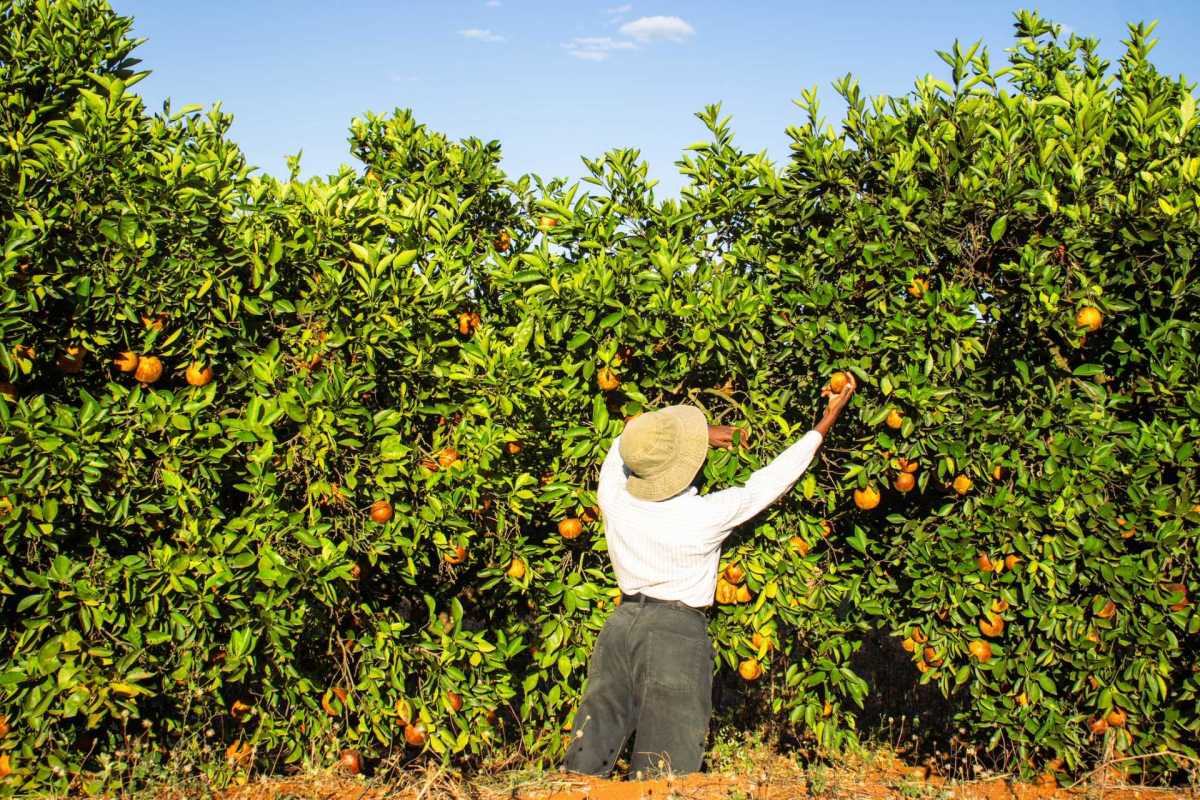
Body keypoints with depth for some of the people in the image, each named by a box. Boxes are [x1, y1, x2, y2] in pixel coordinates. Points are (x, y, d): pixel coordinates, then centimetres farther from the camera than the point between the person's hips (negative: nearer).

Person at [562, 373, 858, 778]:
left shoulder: (613, 498, -7)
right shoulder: (706, 515, -16)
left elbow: (624, 443, 15)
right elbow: (774, 479, -3)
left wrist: (700, 432, 18)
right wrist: (828, 420, 8)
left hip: (620, 625, 4)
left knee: (586, 764, 11)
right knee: (660, 778, 1)